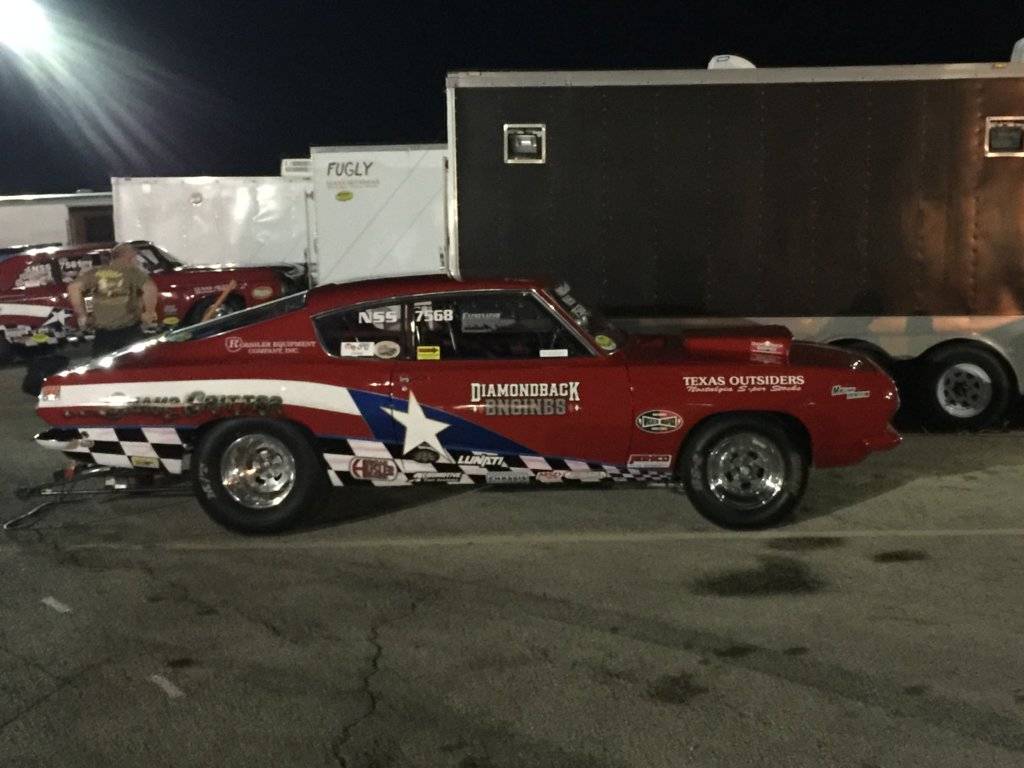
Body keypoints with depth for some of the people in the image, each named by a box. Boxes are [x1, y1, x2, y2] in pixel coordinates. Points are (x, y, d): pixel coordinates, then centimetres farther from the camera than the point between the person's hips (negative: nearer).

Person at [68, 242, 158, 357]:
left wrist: (81, 315, 4)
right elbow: (150, 287, -19)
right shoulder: (132, 272, -2)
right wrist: (149, 313, -7)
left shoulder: (96, 272, 8)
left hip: (102, 334, 3)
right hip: (129, 332, -3)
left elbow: (73, 287, -1)